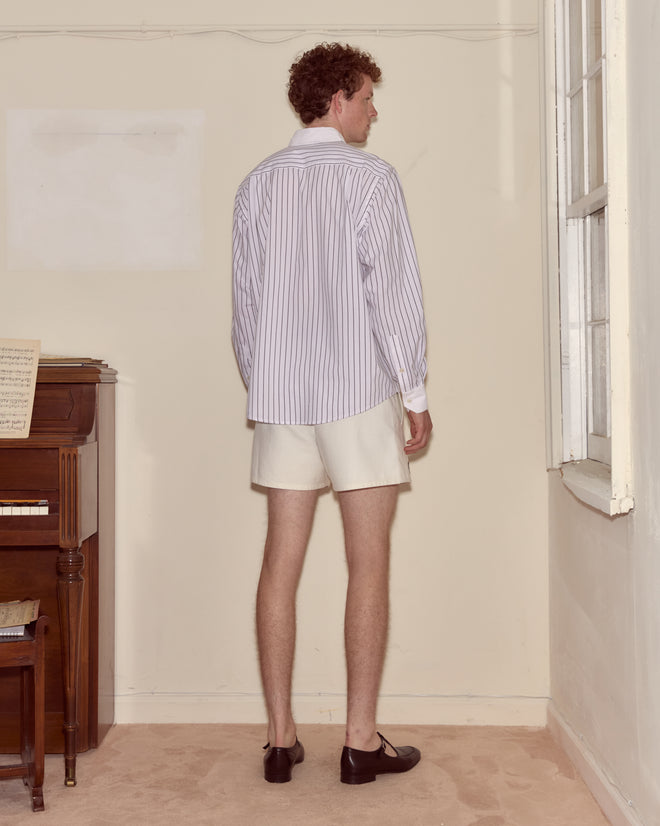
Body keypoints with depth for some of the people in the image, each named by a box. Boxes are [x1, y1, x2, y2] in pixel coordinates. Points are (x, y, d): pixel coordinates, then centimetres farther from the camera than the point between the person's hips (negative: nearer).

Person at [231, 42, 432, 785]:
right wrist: (415, 394, -3)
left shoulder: (258, 184, 11)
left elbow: (245, 302, 11)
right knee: (368, 569, 3)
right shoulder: (368, 176, -5)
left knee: (281, 565, 7)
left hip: (281, 399, 5)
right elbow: (393, 291, -9)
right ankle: (361, 740, 9)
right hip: (359, 396, -5)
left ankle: (280, 737, 14)